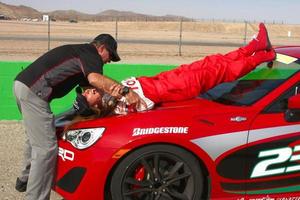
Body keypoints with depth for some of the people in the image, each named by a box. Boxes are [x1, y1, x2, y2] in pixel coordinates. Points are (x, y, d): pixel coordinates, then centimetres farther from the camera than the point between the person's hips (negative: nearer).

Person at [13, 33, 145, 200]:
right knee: (46, 148, -8)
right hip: (33, 91, -10)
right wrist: (126, 91, -20)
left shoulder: (79, 51, 27)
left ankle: (26, 179, 42)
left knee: (36, 138, 27)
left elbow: (87, 84, 27)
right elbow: (95, 79, -24)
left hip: (22, 84, 10)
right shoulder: (91, 54, -2)